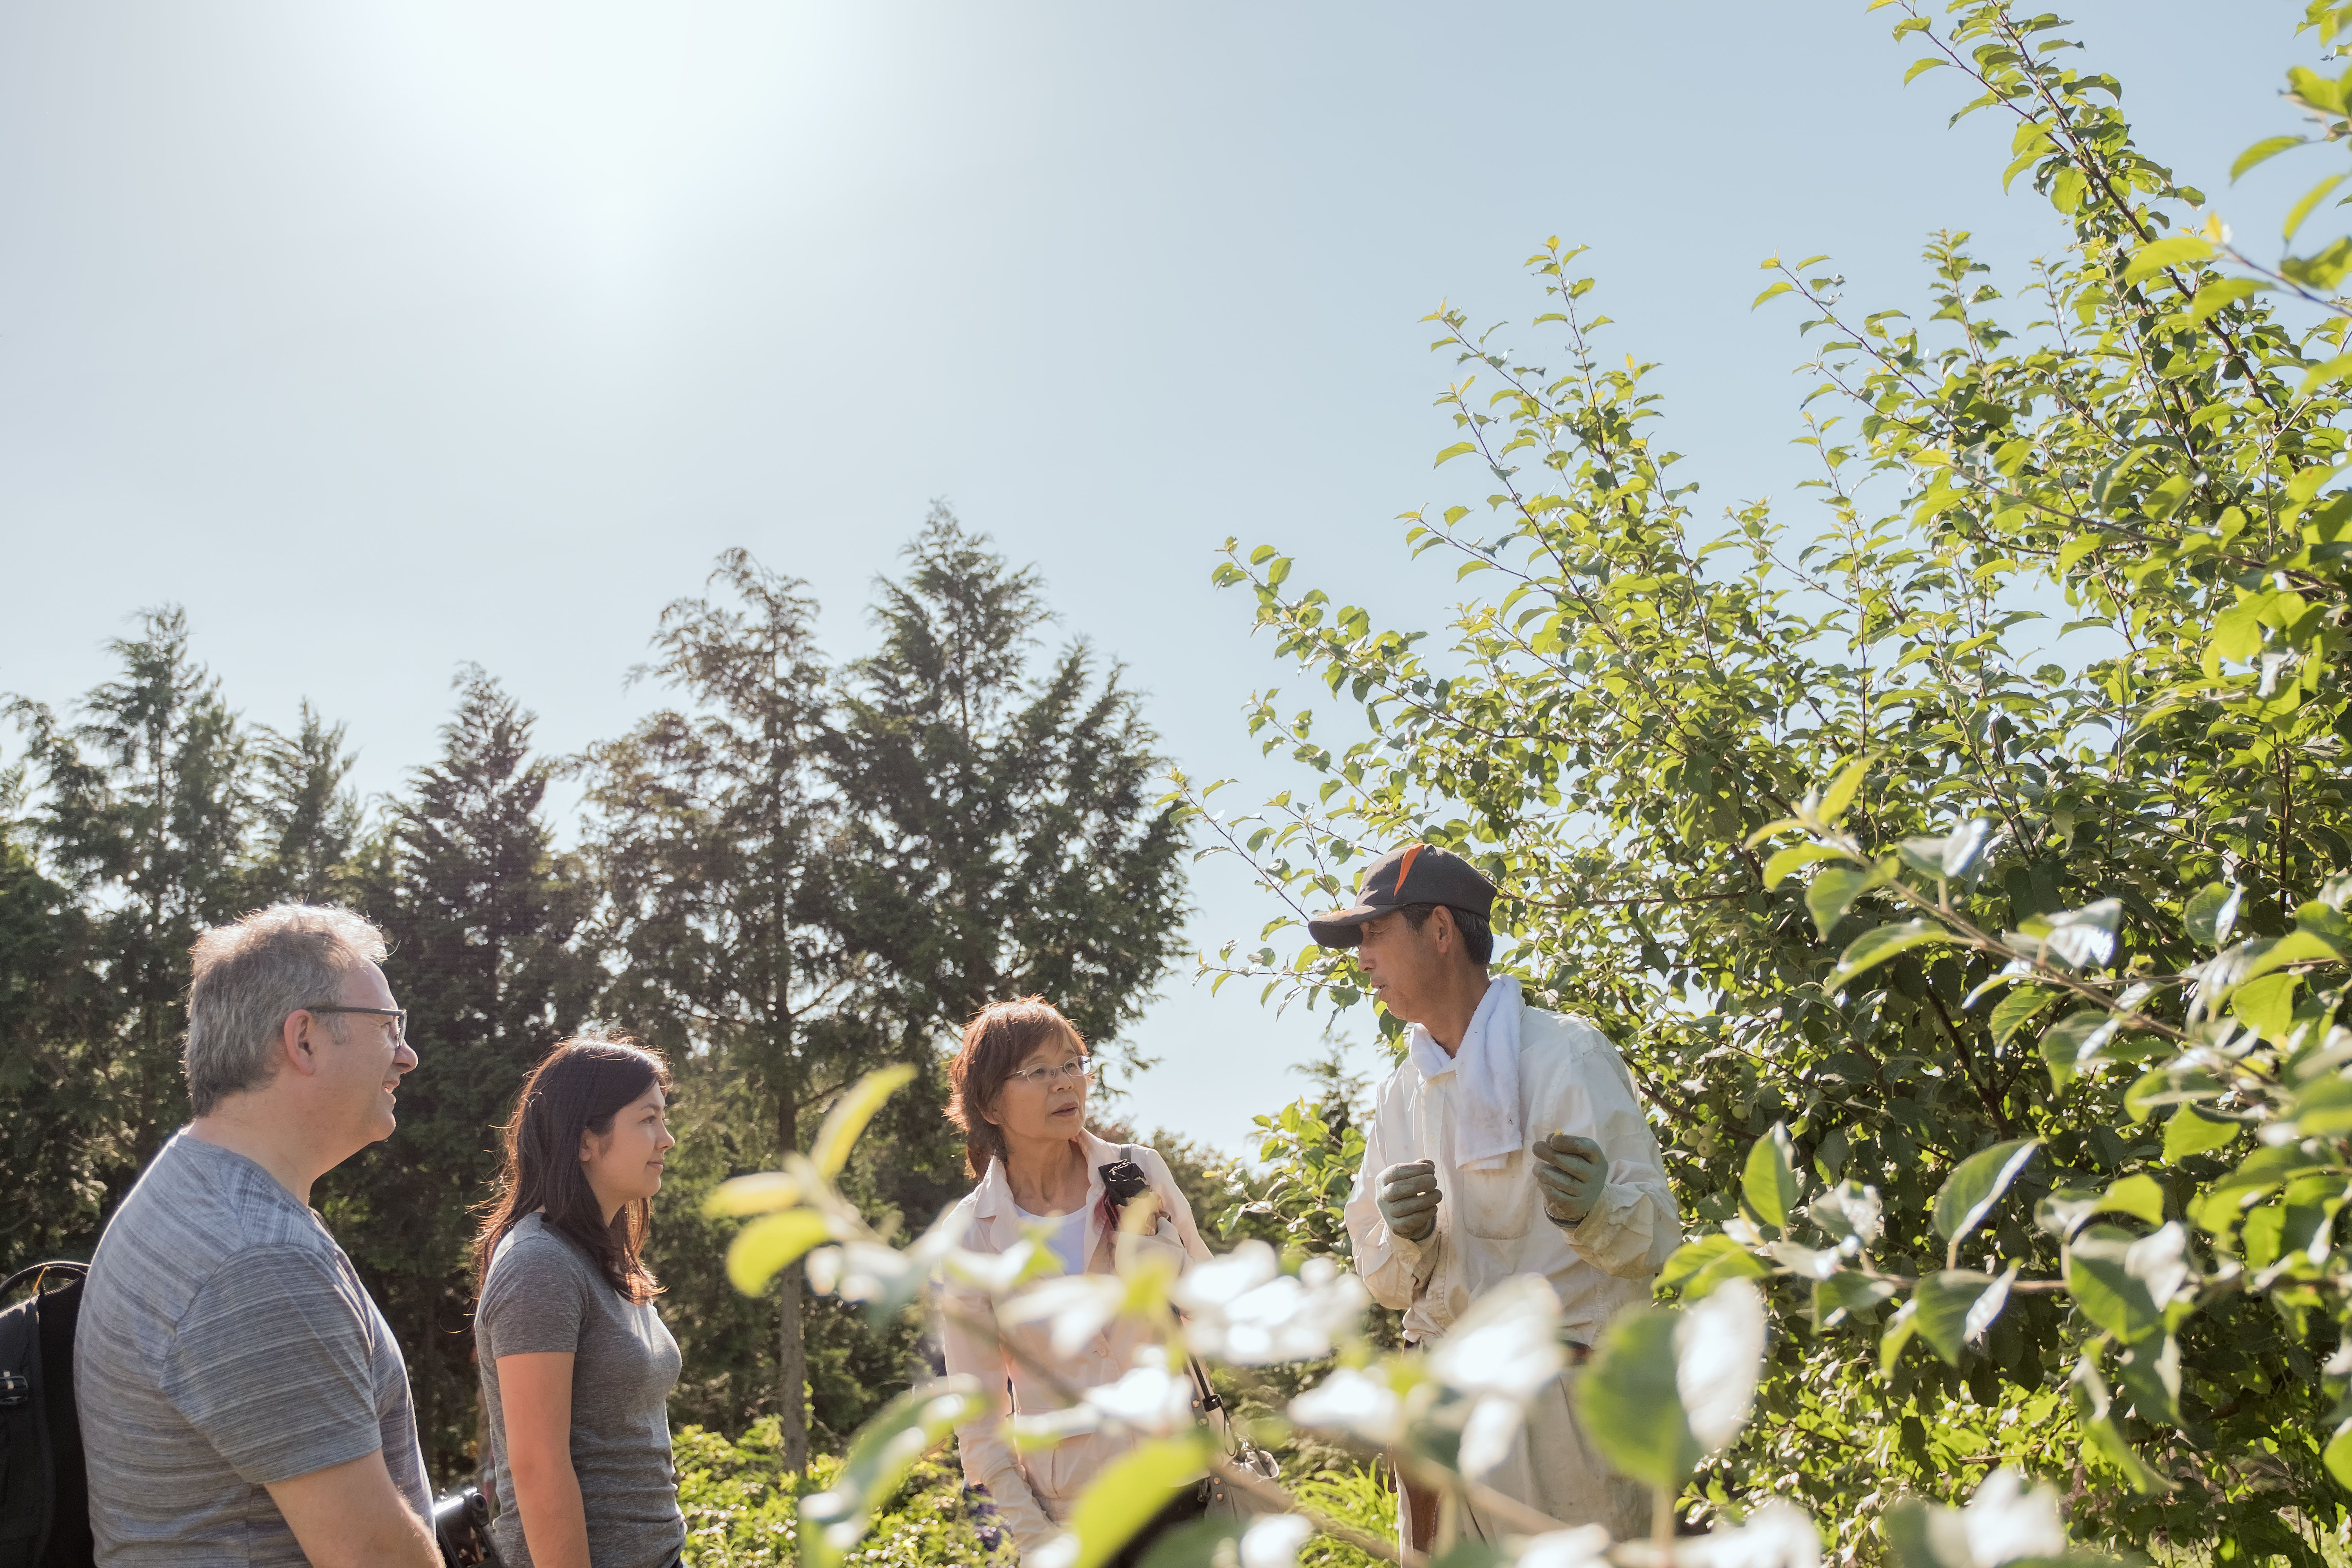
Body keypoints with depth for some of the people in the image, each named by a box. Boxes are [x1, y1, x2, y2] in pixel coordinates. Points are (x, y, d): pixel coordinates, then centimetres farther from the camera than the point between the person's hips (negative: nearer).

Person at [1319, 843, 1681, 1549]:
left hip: (1561, 1400, -5)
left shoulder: (1567, 1054, -6)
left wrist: (1593, 1213, -31)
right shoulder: (1399, 1097, 11)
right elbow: (1387, 1285, 11)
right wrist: (1405, 1237, -12)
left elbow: (1658, 1240, -10)